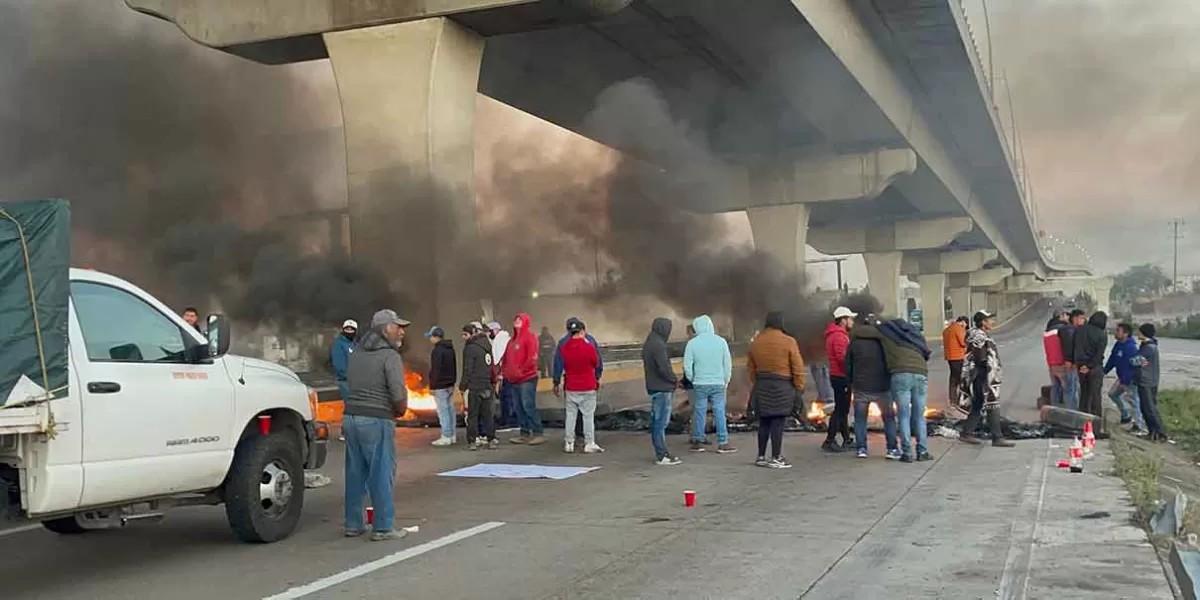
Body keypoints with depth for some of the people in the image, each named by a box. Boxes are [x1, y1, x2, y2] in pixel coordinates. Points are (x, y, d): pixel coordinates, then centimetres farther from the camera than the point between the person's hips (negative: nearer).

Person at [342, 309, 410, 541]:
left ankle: (353, 524, 20)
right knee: (381, 474, 1)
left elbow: (351, 384, 12)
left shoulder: (356, 353, 13)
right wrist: (400, 411, 1)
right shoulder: (390, 356, -10)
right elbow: (398, 394, -19)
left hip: (351, 417, 7)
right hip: (377, 420, -7)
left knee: (355, 473, 13)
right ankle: (382, 528, 5)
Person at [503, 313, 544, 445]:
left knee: (529, 406, -12)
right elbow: (506, 357, 20)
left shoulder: (530, 337, -6)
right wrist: (504, 371, 6)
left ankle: (538, 434, -8)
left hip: (527, 378, -8)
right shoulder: (513, 339, 19)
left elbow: (532, 357, -16)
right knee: (519, 408, 9)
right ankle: (525, 434, 14)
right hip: (514, 380, 9)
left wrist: (521, 371, -17)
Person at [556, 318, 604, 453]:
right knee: (588, 415, 4)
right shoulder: (589, 347, -14)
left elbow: (559, 366, 5)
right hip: (588, 388, -3)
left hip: (571, 388, 3)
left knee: (570, 415, 11)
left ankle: (568, 443, 14)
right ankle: (589, 444, 5)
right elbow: (596, 364, -1)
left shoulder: (563, 348, -5)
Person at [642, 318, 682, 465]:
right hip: (662, 388, -10)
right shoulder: (658, 345, -17)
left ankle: (662, 453, 19)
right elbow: (664, 368, -22)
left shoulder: (648, 344, 14)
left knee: (657, 422, 12)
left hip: (654, 387, 10)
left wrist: (673, 379, 12)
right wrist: (675, 380, -4)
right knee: (661, 422, -7)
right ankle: (661, 456, -4)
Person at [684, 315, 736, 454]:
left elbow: (687, 365, -3)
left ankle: (697, 442, 13)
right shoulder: (721, 341, -2)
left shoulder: (692, 343, -5)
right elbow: (727, 363, 1)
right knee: (719, 412, 3)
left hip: (700, 384, 0)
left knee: (699, 412, 7)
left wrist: (692, 379, 12)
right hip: (718, 383, 0)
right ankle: (723, 443, 3)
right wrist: (726, 380, 14)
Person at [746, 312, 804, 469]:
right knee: (778, 422, -2)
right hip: (782, 386, -5)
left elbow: (751, 369, 13)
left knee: (764, 422, 13)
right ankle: (776, 458, 1)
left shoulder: (755, 343, 8)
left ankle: (761, 457, 17)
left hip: (761, 386, 5)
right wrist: (799, 388, 0)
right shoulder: (788, 342, -8)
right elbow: (797, 367, -7)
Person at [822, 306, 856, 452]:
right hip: (841, 377, -11)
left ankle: (846, 440, 23)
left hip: (838, 376, 11)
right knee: (840, 409, -9)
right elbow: (843, 357, -22)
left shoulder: (835, 334, 18)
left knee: (843, 409, 15)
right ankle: (829, 441, -9)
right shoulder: (839, 335, -15)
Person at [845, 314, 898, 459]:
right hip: (881, 387, 0)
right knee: (889, 417, 9)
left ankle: (861, 448, 3)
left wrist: (851, 382, 17)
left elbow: (848, 366, 5)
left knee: (860, 418, 9)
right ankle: (892, 449, 2)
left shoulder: (854, 343, 2)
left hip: (861, 387, 0)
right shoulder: (882, 341, 0)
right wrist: (889, 381, 15)